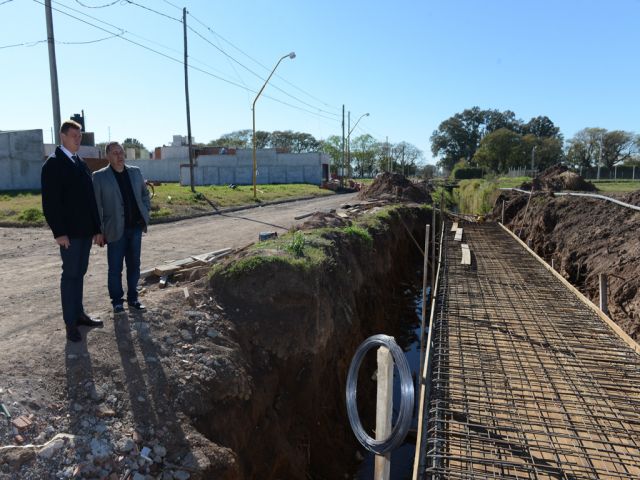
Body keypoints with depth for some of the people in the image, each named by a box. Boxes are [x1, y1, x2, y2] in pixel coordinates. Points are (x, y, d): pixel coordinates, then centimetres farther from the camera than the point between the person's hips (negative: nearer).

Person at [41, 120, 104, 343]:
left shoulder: (81, 163, 15)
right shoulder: (53, 163, -7)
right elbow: (50, 201, -13)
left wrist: (97, 228, 11)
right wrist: (59, 232, -18)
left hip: (85, 230, 7)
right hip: (69, 232, -7)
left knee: (79, 273, 13)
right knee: (70, 274, -1)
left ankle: (79, 314, 24)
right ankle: (70, 323, 7)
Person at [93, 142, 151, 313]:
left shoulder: (135, 172, 9)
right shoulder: (100, 176, -3)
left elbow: (144, 193, 20)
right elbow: (96, 205, -5)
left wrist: (145, 213, 7)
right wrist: (100, 230, -8)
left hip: (136, 227, 4)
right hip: (116, 229, -4)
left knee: (134, 265, 11)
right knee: (115, 268, 3)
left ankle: (133, 298, 23)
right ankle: (117, 301, 17)